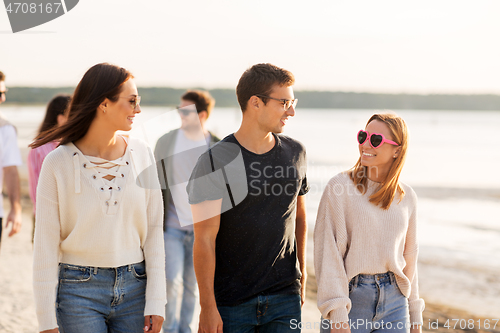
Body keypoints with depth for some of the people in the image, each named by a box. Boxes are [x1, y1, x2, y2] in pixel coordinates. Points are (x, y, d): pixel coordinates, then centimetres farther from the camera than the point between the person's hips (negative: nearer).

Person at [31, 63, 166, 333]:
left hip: (134, 289, 3)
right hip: (80, 291, -3)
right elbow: (45, 245, -5)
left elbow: (153, 230, 2)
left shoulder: (141, 154, 1)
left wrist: (156, 302, -3)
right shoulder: (58, 163, -8)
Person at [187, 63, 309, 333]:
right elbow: (204, 240, -10)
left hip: (284, 298, 4)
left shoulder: (295, 153, 7)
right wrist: (208, 307, -13)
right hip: (231, 301, -4)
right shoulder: (216, 161, -9)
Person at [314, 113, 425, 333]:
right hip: (351, 297, -3)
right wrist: (336, 315, -19)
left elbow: (408, 258, 13)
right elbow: (328, 252, -12)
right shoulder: (339, 187, -7)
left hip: (394, 300, 3)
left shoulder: (406, 197, 6)